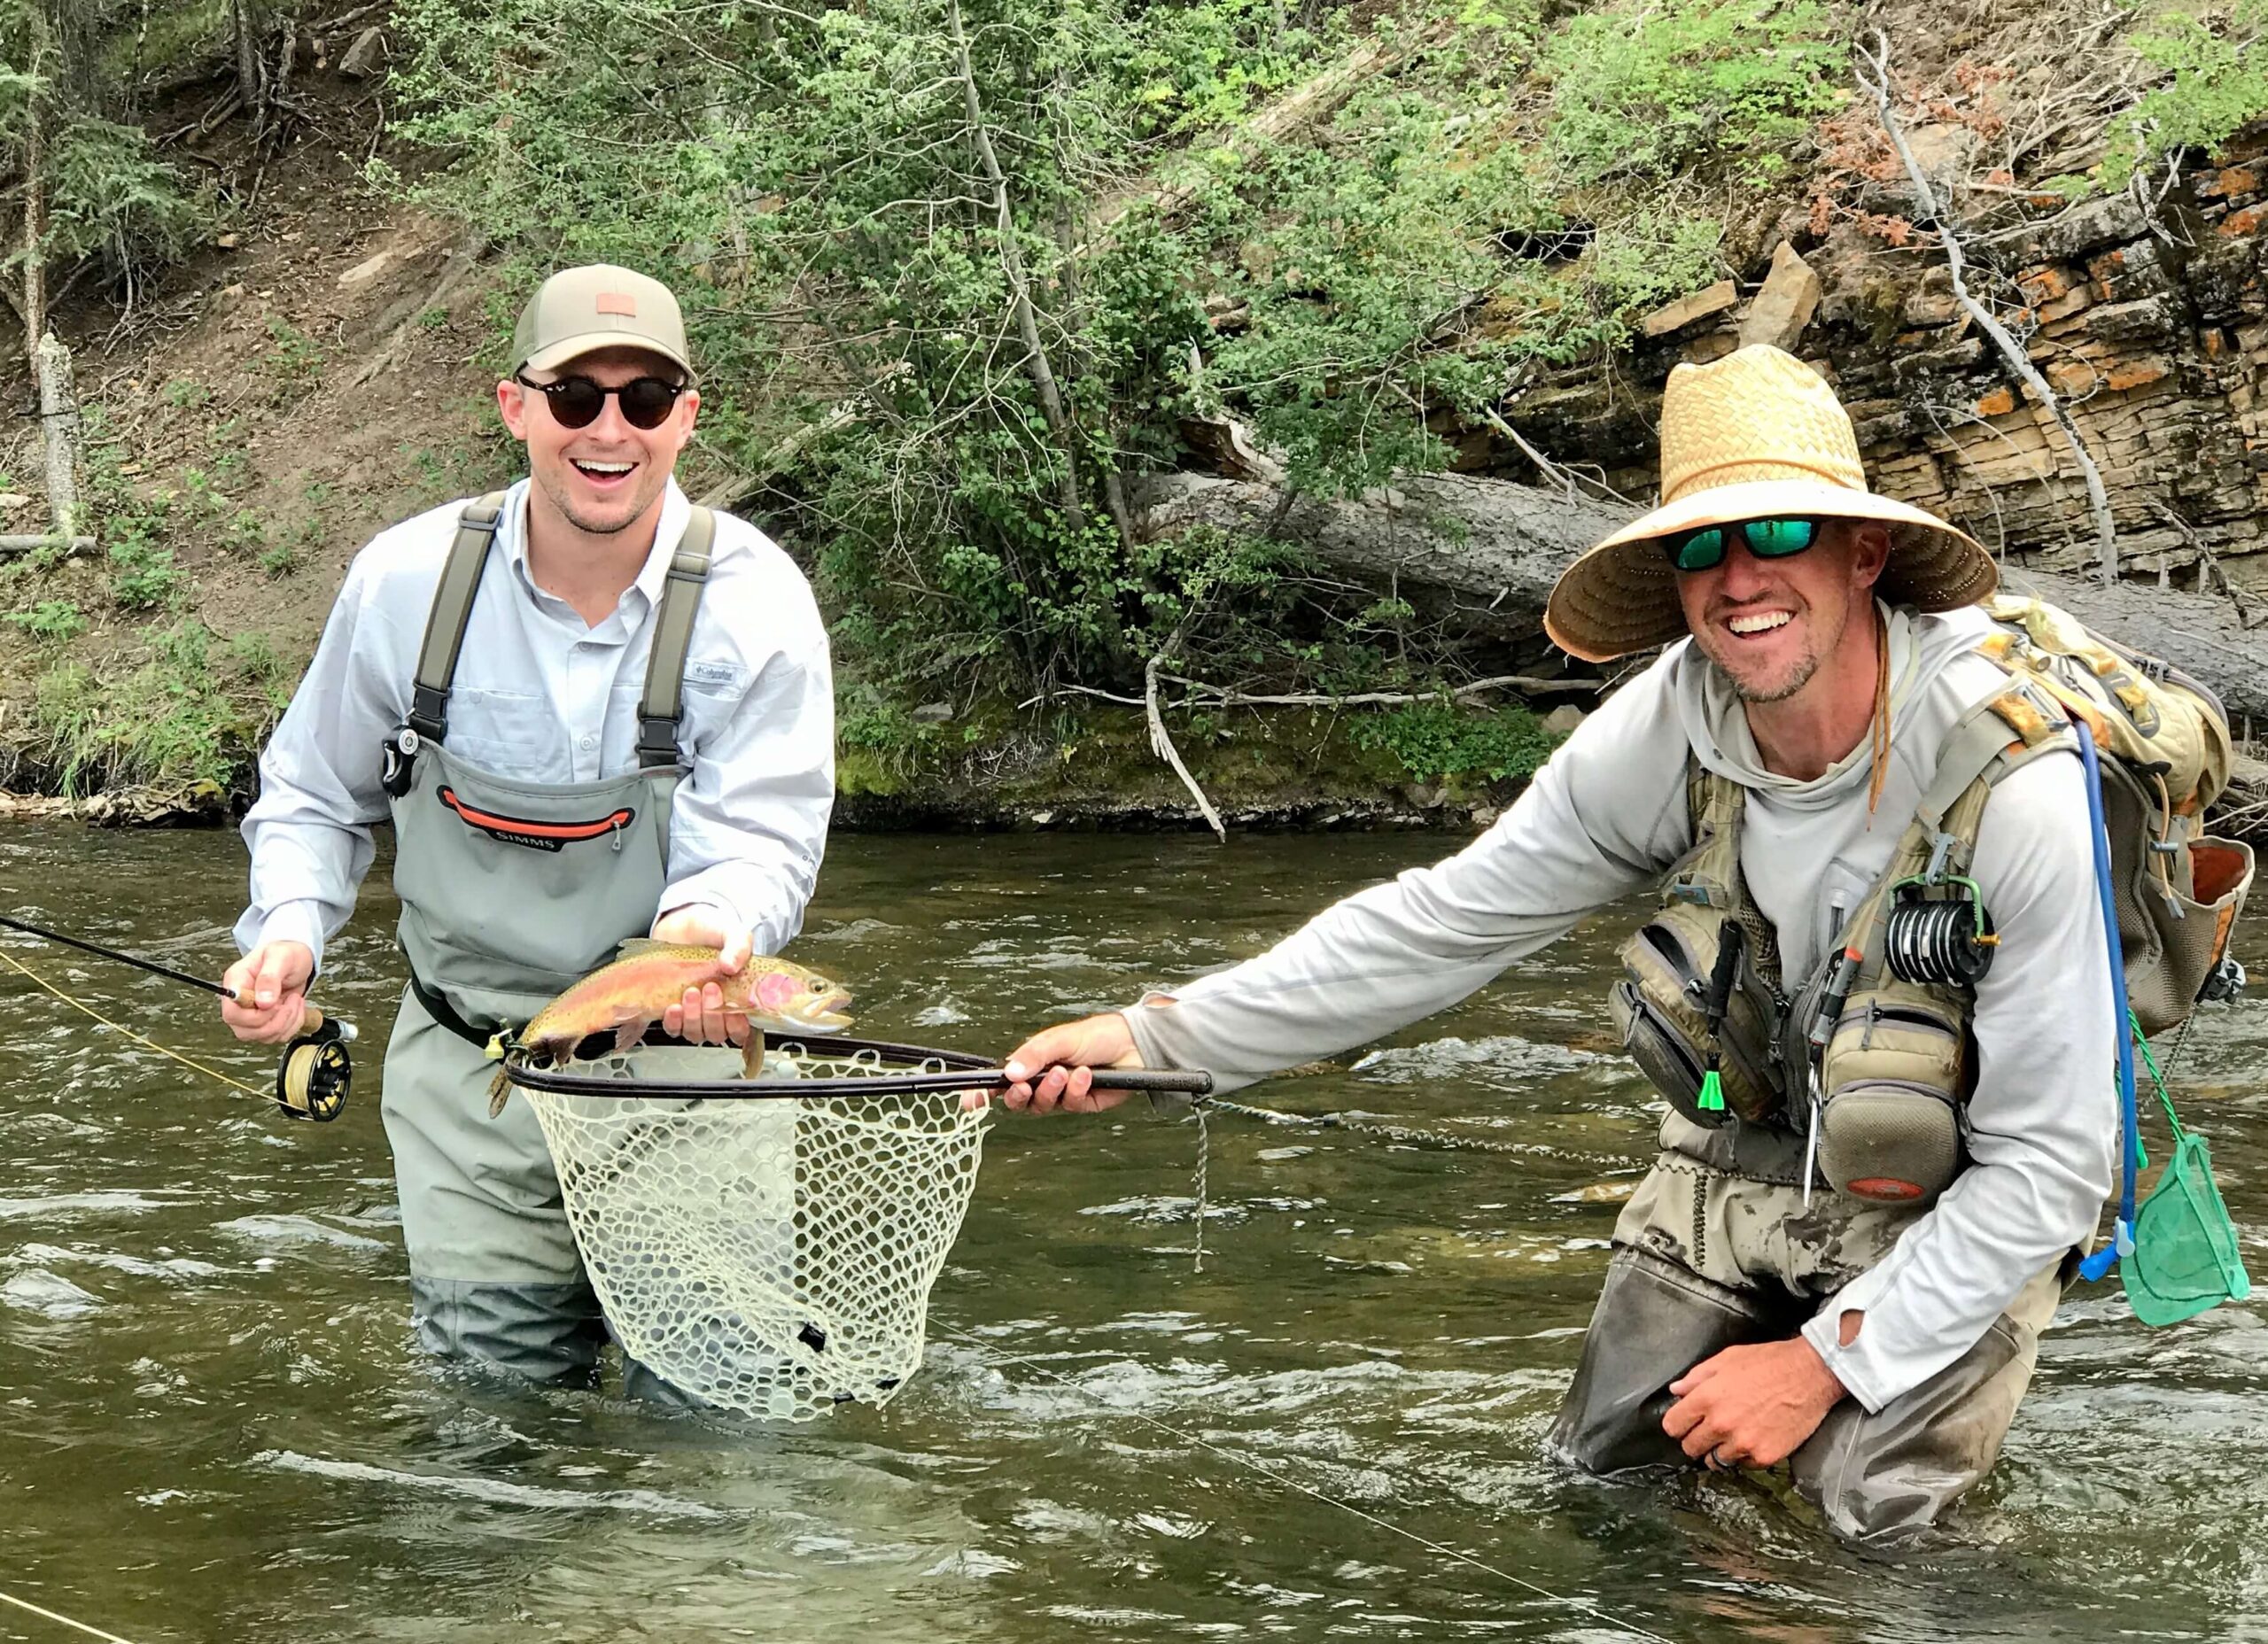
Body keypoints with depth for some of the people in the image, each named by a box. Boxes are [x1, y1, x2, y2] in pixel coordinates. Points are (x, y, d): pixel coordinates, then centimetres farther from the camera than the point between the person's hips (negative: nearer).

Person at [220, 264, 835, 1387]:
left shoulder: (752, 603, -11)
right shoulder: (408, 579, -5)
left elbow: (758, 840, -15)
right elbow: (312, 796, 10)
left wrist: (709, 932, -38)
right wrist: (288, 933, -9)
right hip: (472, 1073, 2)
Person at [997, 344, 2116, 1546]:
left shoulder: (2018, 790, -32)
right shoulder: (1670, 726, -19)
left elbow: (2049, 1161, -25)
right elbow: (1444, 923, -9)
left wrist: (1827, 1363, -24)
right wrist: (1155, 1038, -14)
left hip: (1951, 1210, -4)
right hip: (1744, 1152, 4)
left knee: (1871, 1514, -18)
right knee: (1601, 1460, 5)